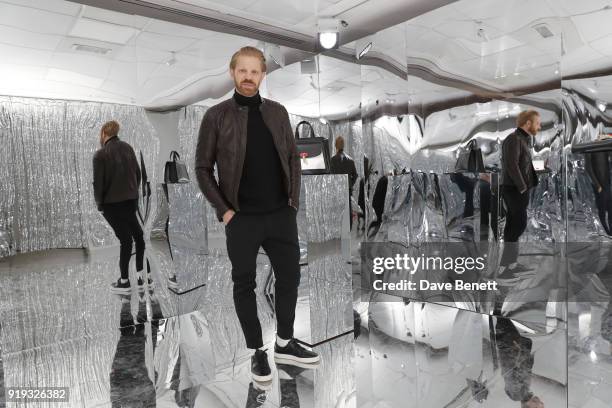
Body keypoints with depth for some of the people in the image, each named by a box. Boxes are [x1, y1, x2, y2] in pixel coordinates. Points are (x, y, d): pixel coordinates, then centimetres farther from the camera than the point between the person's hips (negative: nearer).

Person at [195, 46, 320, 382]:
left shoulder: (277, 112, 7)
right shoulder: (217, 115, -3)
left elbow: (292, 157, 11)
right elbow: (202, 168, -2)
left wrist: (294, 199, 2)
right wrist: (223, 209, -8)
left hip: (281, 214, 4)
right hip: (241, 218, -3)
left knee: (289, 277, 11)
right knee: (244, 284, 8)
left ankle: (284, 343, 31)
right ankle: (257, 351, 26)